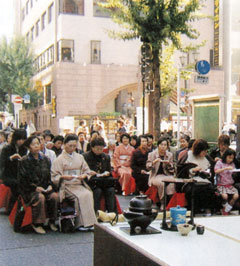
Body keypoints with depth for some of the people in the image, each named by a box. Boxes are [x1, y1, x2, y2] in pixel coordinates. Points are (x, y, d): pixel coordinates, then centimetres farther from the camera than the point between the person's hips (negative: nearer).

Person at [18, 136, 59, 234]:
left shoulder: (45, 159, 11)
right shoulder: (24, 161, -3)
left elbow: (50, 175, 15)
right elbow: (22, 180, -6)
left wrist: (50, 185, -4)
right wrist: (35, 187, -13)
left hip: (45, 188, 4)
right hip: (29, 190, -4)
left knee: (55, 196, -26)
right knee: (40, 197, -34)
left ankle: (52, 221, -9)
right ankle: (37, 223, -19)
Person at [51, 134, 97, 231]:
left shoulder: (80, 157, 19)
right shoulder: (59, 159, 6)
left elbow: (87, 171, 17)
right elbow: (54, 177, -1)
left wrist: (83, 176, -6)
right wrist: (64, 177, -20)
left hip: (79, 184, 4)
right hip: (66, 186, -4)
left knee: (88, 194, -28)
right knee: (80, 196, -31)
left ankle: (89, 222, -25)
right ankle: (81, 223, -25)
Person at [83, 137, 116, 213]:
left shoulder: (106, 157, 16)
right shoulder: (85, 156, 2)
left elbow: (109, 171, 20)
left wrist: (107, 173, -3)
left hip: (104, 181, 4)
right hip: (90, 181, -4)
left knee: (111, 190, -25)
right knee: (98, 191, -32)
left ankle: (111, 213, -24)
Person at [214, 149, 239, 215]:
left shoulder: (232, 164, 13)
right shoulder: (220, 162, -1)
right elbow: (216, 171, -17)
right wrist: (226, 168, -26)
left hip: (230, 185, 4)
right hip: (221, 185, -4)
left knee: (236, 196, -21)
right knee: (225, 196, -31)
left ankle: (225, 210, -4)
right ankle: (225, 207, 1)